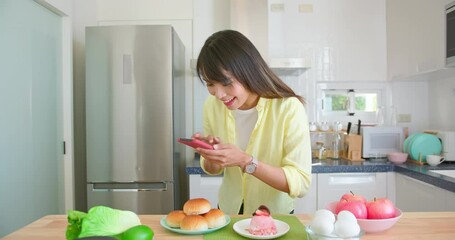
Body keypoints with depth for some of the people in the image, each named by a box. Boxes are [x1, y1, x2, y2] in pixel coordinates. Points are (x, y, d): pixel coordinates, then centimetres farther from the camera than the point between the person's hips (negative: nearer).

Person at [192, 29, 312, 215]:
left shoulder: (289, 108, -22)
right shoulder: (212, 106, -9)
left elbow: (301, 184, -20)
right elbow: (213, 170, 3)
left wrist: (245, 161, -31)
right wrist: (211, 155, -18)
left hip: (275, 216, -2)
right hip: (227, 212, 2)